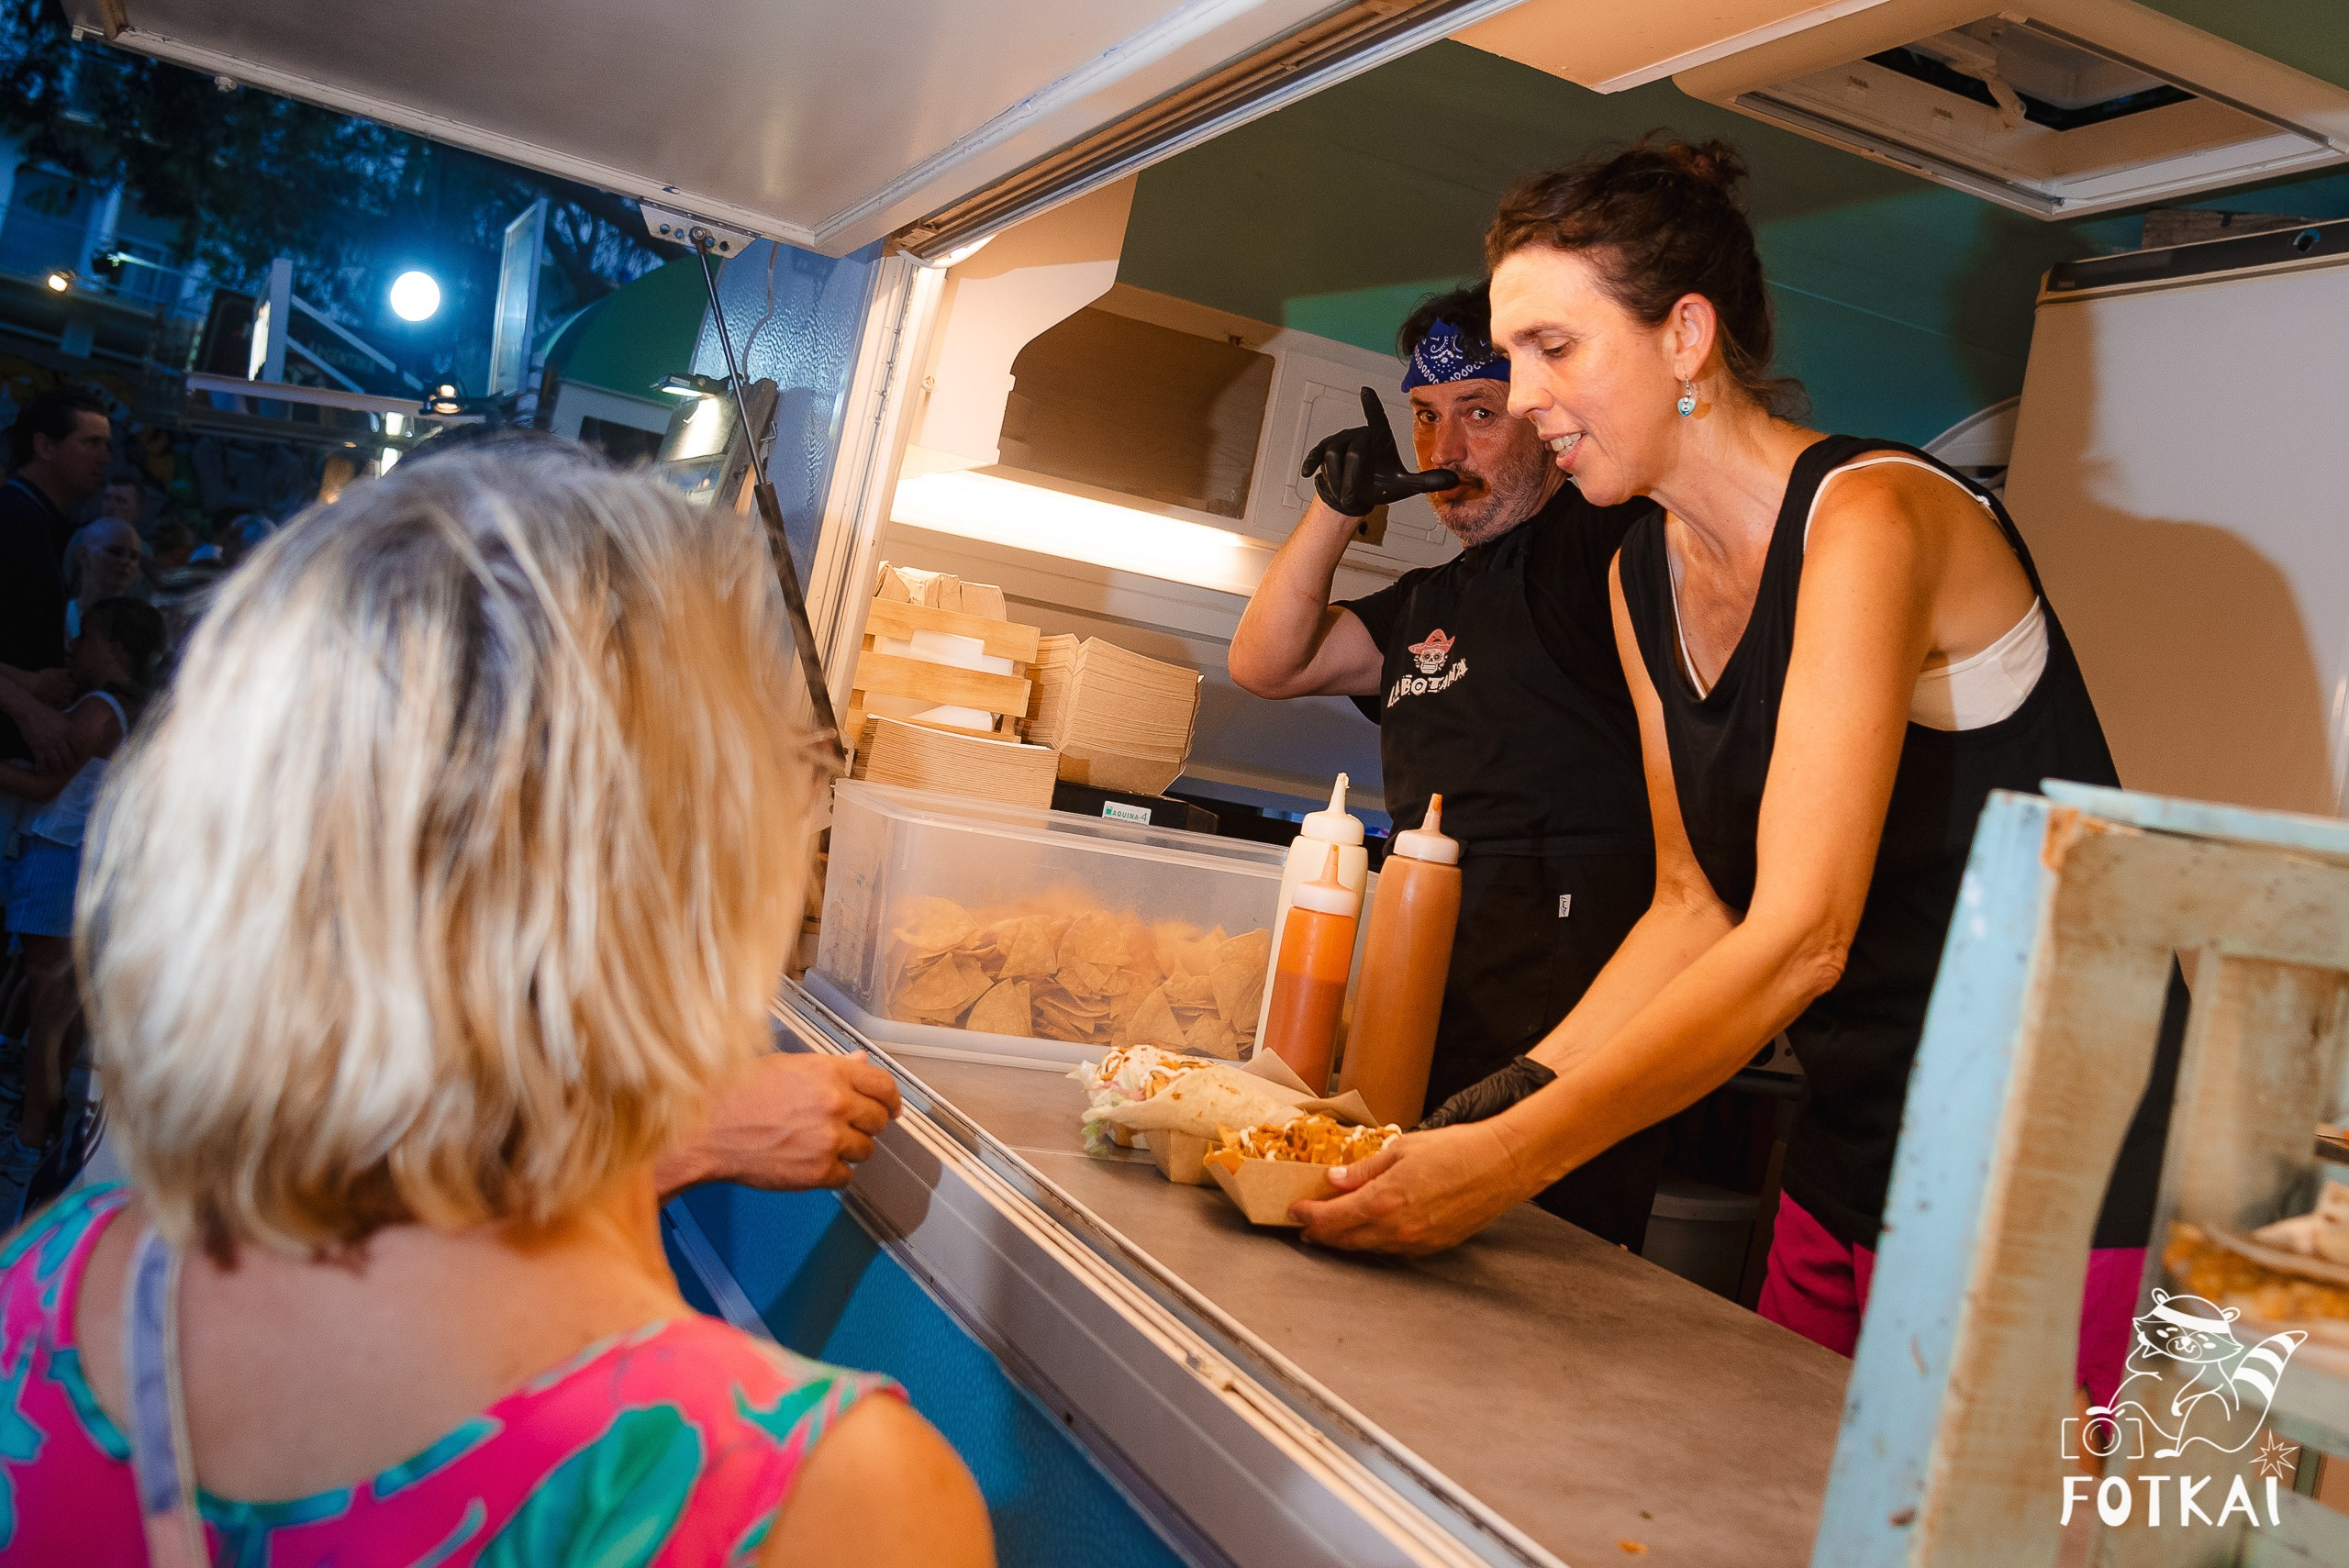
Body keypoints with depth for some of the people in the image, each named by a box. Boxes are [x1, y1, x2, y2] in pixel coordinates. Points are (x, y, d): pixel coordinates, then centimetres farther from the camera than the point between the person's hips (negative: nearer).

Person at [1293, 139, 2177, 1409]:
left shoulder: (1868, 520, -20)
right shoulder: (1645, 579, 6)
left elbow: (1800, 937, -28)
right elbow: (1695, 907, 7)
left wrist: (1506, 1160, -30)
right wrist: (1518, 1093, -7)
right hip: (1852, 1151, 7)